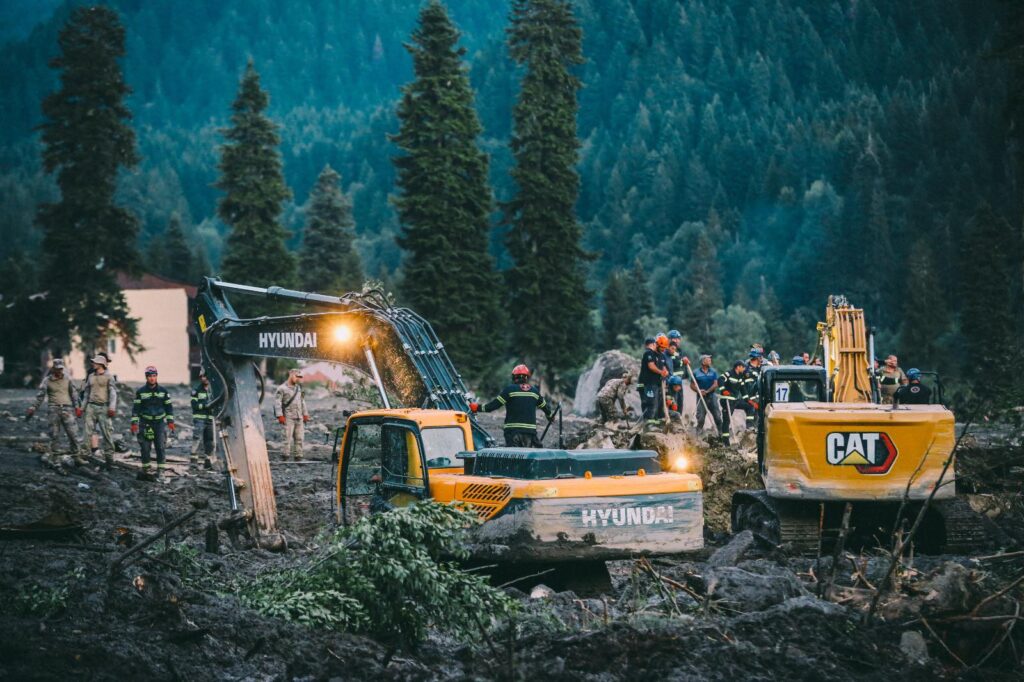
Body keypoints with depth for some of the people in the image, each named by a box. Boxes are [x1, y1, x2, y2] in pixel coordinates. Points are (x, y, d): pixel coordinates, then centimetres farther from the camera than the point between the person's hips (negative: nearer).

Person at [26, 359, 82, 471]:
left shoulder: (67, 380, 11)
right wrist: (33, 408, -1)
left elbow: (73, 394, 20)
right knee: (54, 435, -1)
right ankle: (53, 457, 5)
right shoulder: (47, 381, 3)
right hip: (54, 410, -2)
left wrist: (77, 407, 16)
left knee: (73, 433, -3)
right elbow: (40, 396, 4)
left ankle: (76, 456, 4)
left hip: (67, 410, 2)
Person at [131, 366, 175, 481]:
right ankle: (145, 468, 10)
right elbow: (136, 408, 2)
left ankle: (160, 469, 1)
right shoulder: (141, 391, 2)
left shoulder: (163, 391, 6)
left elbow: (169, 406, 10)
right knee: (145, 447, 0)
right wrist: (134, 423, -4)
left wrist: (170, 421, 4)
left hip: (160, 421, 0)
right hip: (145, 422, 0)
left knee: (161, 446, -5)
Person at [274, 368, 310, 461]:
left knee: (299, 437, 4)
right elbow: (277, 402, -9)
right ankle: (286, 454, -9)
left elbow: (302, 401, 24)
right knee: (288, 437, -11)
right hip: (288, 418, -6)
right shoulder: (282, 388, -5)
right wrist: (280, 415, -16)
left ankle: (298, 455, 9)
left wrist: (305, 414, 20)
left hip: (299, 418, 6)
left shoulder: (298, 388, 16)